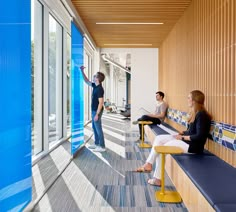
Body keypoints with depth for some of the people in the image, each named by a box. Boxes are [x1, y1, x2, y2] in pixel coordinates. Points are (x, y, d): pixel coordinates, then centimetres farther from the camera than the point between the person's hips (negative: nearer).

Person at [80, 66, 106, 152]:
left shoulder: (99, 89, -22)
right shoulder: (95, 86, 6)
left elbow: (101, 102, -24)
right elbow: (87, 81, 22)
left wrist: (97, 114, -24)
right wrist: (82, 71, 15)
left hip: (97, 111, -10)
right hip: (94, 110, 10)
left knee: (98, 129, -3)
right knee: (94, 128, 17)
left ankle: (102, 147, 4)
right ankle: (96, 144, 28)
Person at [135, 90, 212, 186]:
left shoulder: (201, 115, -19)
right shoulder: (195, 113, 10)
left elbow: (199, 136, -24)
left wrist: (182, 137, -16)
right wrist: (182, 133, 2)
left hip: (193, 145, -10)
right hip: (186, 140, 10)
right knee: (159, 139, 0)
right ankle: (148, 164, -4)